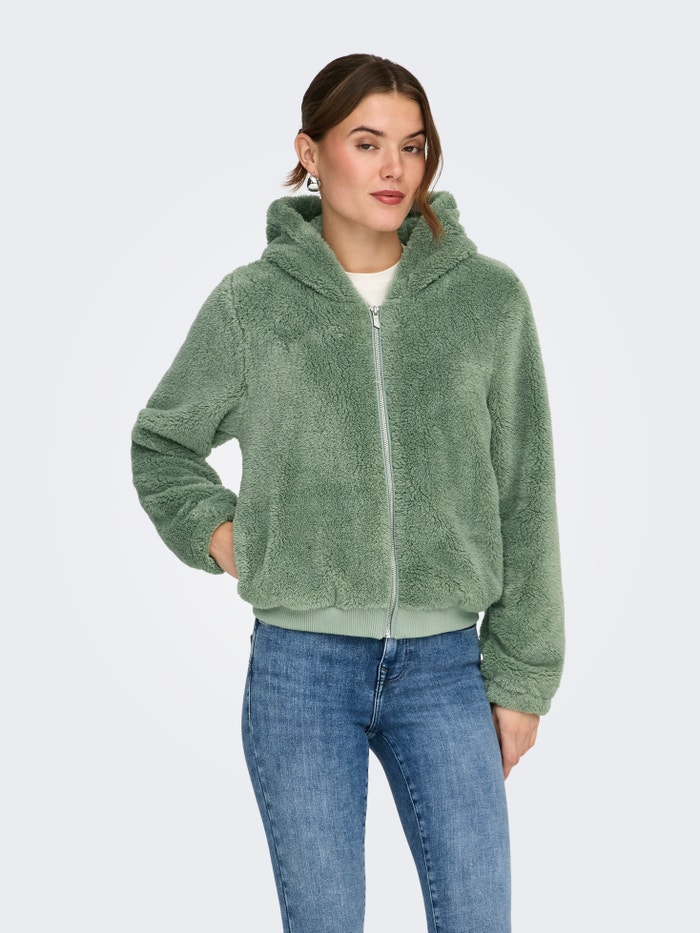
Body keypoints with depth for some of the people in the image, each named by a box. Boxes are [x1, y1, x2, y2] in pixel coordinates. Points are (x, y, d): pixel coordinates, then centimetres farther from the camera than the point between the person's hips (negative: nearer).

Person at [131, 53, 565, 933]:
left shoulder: (488, 297, 1)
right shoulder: (250, 301, -1)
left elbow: (523, 499, 4)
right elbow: (161, 444, 16)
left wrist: (521, 673, 4)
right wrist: (217, 532, -1)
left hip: (444, 663, 1)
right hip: (300, 663, 0)